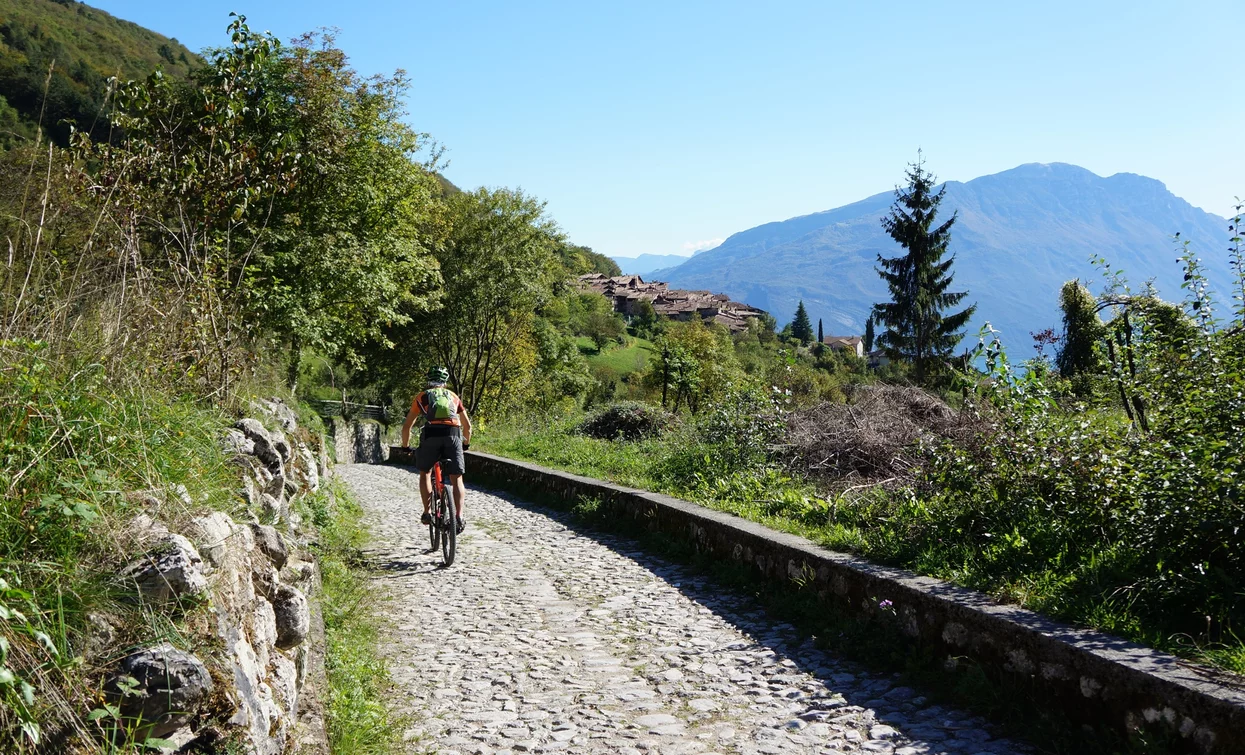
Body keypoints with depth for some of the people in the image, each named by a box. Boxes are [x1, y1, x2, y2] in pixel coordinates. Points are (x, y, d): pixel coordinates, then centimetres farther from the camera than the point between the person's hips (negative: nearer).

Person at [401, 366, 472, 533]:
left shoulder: (421, 396, 23)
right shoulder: (453, 396, 27)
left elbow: (407, 426, 21)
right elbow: (467, 425, 30)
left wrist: (406, 446, 36)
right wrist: (466, 443, 46)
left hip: (431, 435, -1)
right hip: (453, 434, 1)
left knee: (425, 473, 20)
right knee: (456, 479, 9)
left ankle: (427, 513, 10)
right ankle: (459, 517, -6)